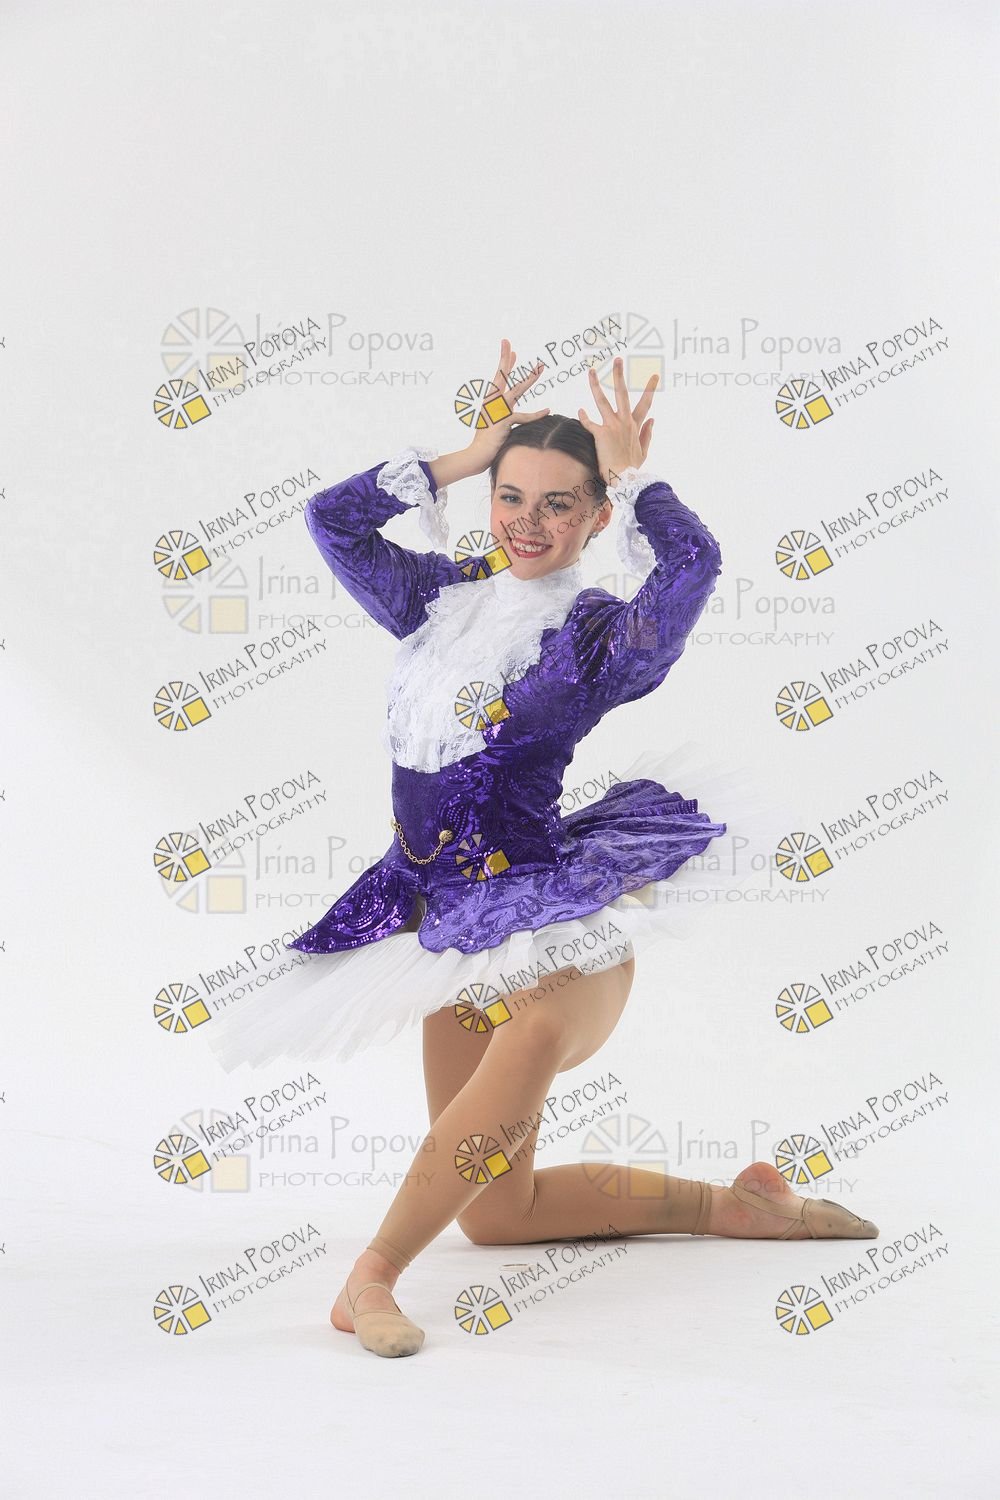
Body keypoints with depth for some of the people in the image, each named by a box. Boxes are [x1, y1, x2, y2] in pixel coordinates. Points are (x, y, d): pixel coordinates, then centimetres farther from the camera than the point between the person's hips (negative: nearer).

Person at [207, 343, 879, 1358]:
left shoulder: (600, 635, -6)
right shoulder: (446, 595, 10)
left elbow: (693, 563, -25)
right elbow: (332, 518, 10)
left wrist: (629, 475, -8)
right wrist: (464, 457, 7)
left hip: (559, 924, -6)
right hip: (452, 924, 6)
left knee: (538, 1032, -45)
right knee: (493, 1212, 8)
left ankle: (373, 1275, -39)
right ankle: (738, 1206, 22)